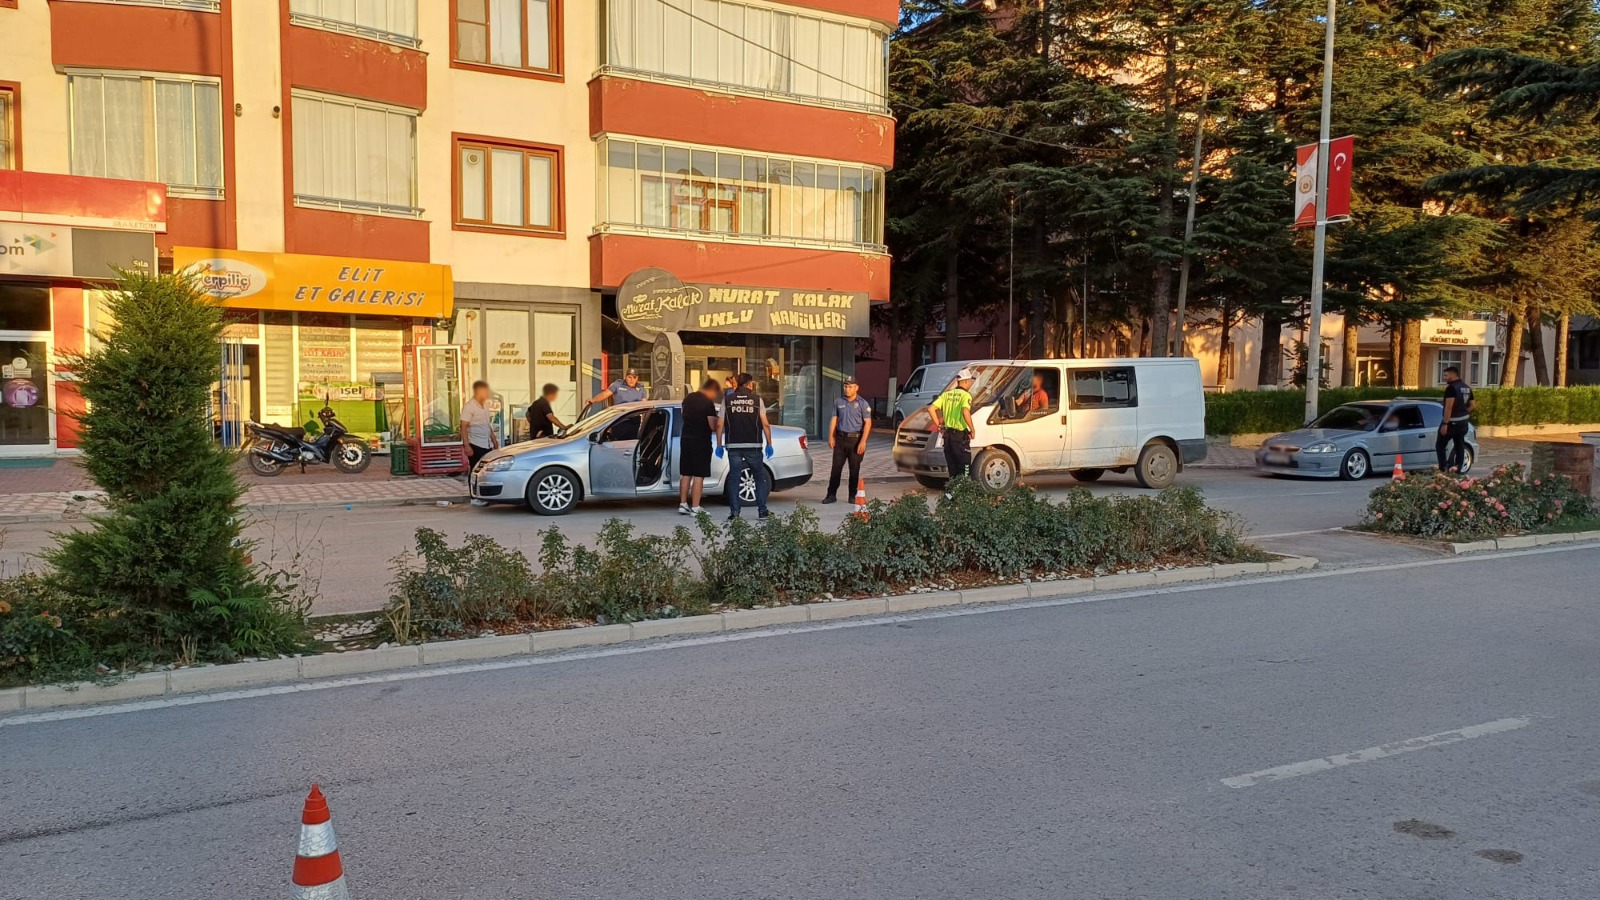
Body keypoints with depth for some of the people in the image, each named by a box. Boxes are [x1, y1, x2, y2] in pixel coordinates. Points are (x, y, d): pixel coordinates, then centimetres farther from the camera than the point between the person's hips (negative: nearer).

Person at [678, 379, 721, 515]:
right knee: (698, 475, -2)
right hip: (701, 442, -7)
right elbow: (713, 426, -17)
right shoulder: (708, 403, -15)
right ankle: (695, 508, -1)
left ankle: (683, 504, 16)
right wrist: (719, 422, 5)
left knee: (685, 474, 13)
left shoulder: (688, 398, 7)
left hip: (686, 439, 7)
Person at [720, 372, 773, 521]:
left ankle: (734, 513, 0)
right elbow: (765, 424, -3)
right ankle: (762, 511, 9)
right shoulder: (757, 399, 1)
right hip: (753, 446, -1)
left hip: (733, 446, 1)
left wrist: (719, 445, 9)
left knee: (734, 478, 5)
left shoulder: (728, 400, 5)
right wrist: (769, 444, 4)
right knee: (760, 476, 12)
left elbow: (720, 425, 2)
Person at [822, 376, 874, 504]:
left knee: (854, 470, 3)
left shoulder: (862, 403, -3)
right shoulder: (838, 401, 9)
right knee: (836, 468, 0)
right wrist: (831, 436, 2)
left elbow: (867, 423, -8)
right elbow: (834, 419, 13)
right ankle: (831, 495, 3)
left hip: (855, 439, -3)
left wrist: (863, 442, -16)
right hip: (840, 439, 3)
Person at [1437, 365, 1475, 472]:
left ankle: (1443, 468, -8)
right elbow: (1471, 405, 16)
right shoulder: (1467, 387, 11)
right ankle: (1458, 469, 12)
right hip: (1464, 421, 8)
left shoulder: (1451, 388, -18)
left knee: (1440, 444, -1)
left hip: (1452, 422, -8)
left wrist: (1445, 423, -24)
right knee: (1460, 445, 11)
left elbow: (1449, 406, -24)